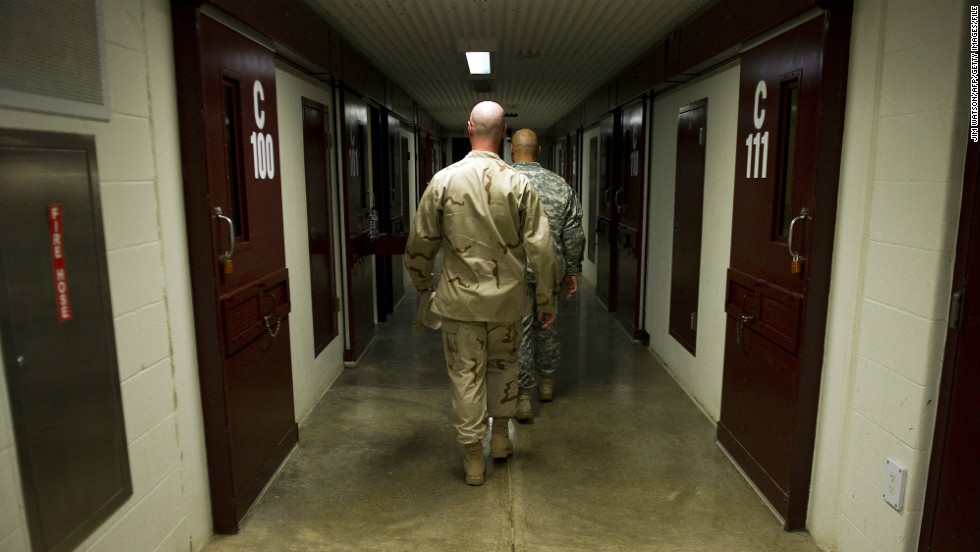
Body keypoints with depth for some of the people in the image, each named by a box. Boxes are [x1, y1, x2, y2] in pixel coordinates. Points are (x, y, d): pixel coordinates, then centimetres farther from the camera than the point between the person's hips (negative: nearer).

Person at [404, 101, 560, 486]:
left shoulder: (444, 180, -7)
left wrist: (422, 284, 18)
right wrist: (548, 299, 3)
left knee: (466, 374, 9)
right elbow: (541, 248, -8)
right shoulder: (518, 183, -8)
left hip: (459, 296, -1)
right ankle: (501, 435, 35)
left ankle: (473, 458, 18)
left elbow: (420, 242, 1)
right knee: (503, 364, 23)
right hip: (507, 296, 1)